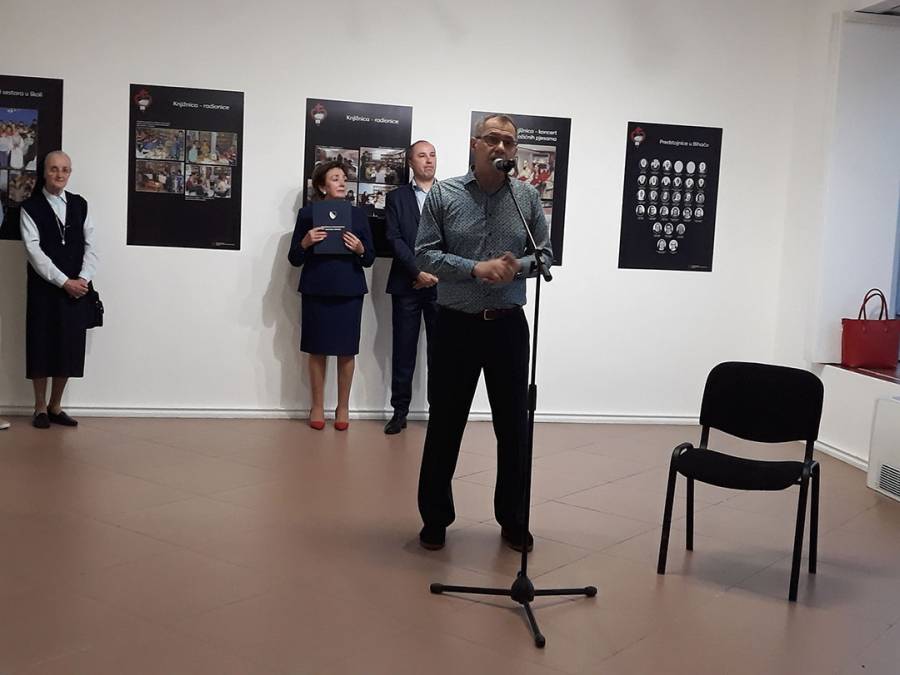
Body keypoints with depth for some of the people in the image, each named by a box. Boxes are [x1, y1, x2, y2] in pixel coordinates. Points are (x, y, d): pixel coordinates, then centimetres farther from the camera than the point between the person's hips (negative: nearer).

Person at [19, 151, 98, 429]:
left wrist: (82, 279, -8)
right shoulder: (31, 207, -1)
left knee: (70, 348, 4)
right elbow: (34, 250, -9)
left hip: (76, 288, 3)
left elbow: (90, 245, 7)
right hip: (43, 288, -3)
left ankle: (56, 406, 16)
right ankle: (40, 408, 12)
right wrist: (63, 282, -16)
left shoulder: (80, 204, 10)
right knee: (42, 346, 1)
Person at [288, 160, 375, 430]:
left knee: (347, 351, 2)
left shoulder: (358, 214, 7)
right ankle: (317, 406, 16)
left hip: (349, 291, 1)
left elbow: (370, 259, 7)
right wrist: (305, 243, -17)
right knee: (317, 350, 4)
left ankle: (343, 407, 15)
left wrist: (360, 249, -14)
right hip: (316, 290, -1)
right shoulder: (307, 213, 3)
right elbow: (294, 259, 3)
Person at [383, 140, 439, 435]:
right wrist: (418, 272, -13)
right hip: (407, 285, 0)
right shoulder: (396, 197, 8)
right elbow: (395, 239, -3)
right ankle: (400, 411, 9)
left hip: (442, 284, 0)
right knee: (403, 350, 2)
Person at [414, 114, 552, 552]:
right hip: (455, 324, -1)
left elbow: (545, 254, 7)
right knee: (444, 424, 7)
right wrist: (475, 268, -18)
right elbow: (425, 254, -5)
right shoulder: (443, 195, -1)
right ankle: (435, 517, 22)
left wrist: (518, 266, -15)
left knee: (514, 426, 8)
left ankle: (513, 520, 23)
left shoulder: (527, 197, 4)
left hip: (508, 325, 2)